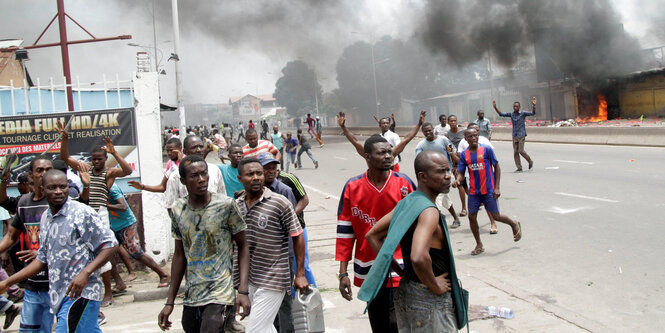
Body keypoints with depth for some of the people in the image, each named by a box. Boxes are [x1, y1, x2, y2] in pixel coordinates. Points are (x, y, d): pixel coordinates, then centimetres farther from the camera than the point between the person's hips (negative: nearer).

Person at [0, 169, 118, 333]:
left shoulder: (82, 213, -10)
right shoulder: (45, 218, 14)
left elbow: (110, 244, -13)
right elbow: (43, 259, 21)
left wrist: (85, 273, -23)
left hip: (79, 294, -7)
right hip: (59, 295, 7)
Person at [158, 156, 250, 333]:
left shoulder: (226, 205, -8)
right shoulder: (178, 209, 4)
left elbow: (242, 246, -2)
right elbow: (180, 255, 11)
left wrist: (243, 291, -11)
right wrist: (170, 302, 11)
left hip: (219, 297, -5)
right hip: (190, 297, 5)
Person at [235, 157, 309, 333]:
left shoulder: (279, 203, -11)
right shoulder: (236, 205, 5)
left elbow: (297, 237, -7)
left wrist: (300, 275, -8)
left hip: (272, 281, -6)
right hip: (248, 279, 6)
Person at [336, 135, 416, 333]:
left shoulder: (404, 183, -4)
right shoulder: (352, 187, -3)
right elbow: (344, 231, 1)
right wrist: (343, 273, -1)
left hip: (400, 271, -2)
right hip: (369, 271, 2)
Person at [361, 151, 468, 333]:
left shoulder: (406, 202, 4)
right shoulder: (429, 211, -23)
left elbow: (372, 235, 12)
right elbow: (419, 257, -39)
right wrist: (435, 287, -22)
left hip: (405, 289, 9)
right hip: (430, 302, -9)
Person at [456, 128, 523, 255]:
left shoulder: (486, 150, -7)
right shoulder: (464, 154, 2)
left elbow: (497, 167, -2)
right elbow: (461, 173, 6)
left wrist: (497, 188, -7)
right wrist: (458, 180, -19)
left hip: (488, 190, -3)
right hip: (473, 191, 3)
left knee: (496, 216, 0)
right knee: (472, 217, -1)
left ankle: (514, 224, 33)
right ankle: (479, 245, 16)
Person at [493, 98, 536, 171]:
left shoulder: (523, 113, -4)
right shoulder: (511, 114, 7)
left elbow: (533, 113, -14)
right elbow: (501, 114, 9)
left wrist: (533, 105, -29)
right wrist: (495, 107, -2)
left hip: (521, 135, -5)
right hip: (514, 136, 5)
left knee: (521, 150, -10)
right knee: (515, 152, 1)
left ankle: (530, 161, 14)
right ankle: (519, 168, 7)